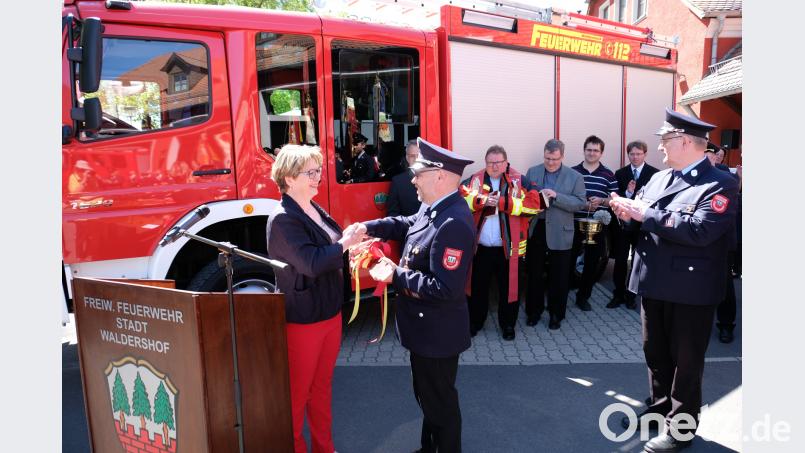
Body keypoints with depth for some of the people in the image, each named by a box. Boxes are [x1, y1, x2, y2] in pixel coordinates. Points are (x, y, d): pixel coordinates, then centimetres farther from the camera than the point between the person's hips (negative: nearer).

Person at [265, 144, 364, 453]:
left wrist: (350, 248, 3)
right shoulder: (283, 219, -19)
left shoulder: (315, 210, 7)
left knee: (322, 386, 21)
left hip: (330, 312, 8)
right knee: (298, 392, 9)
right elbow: (310, 262, -30)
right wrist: (345, 244, -18)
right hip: (302, 319, -8)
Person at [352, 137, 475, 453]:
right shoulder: (435, 207, 0)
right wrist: (368, 227, 4)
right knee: (428, 395, 28)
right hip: (427, 328, 10)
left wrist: (396, 276, -24)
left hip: (437, 333, -10)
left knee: (440, 402, 12)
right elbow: (407, 225, 18)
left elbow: (445, 288, -33)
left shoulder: (453, 224, -31)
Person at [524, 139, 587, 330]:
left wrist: (556, 196, -21)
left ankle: (556, 314, 24)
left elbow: (581, 203, -10)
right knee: (534, 273, 13)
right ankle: (534, 310, 28)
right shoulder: (532, 172, 4)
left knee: (559, 277, 9)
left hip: (560, 233, -2)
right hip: (535, 230, 2)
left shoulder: (575, 177, -3)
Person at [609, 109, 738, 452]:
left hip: (691, 290, -7)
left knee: (685, 359, 7)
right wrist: (629, 212, -13)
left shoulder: (720, 185, -14)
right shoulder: (659, 178, 10)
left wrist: (645, 213, -25)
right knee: (655, 352, 20)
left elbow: (699, 230, -28)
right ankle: (660, 407, 39)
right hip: (655, 283, 7)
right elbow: (642, 221, 10)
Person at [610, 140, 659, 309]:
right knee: (620, 261, 5)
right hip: (623, 223, 1)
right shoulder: (620, 173, 4)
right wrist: (627, 193, -20)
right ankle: (618, 294, 16)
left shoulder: (654, 173, -3)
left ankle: (631, 295, 23)